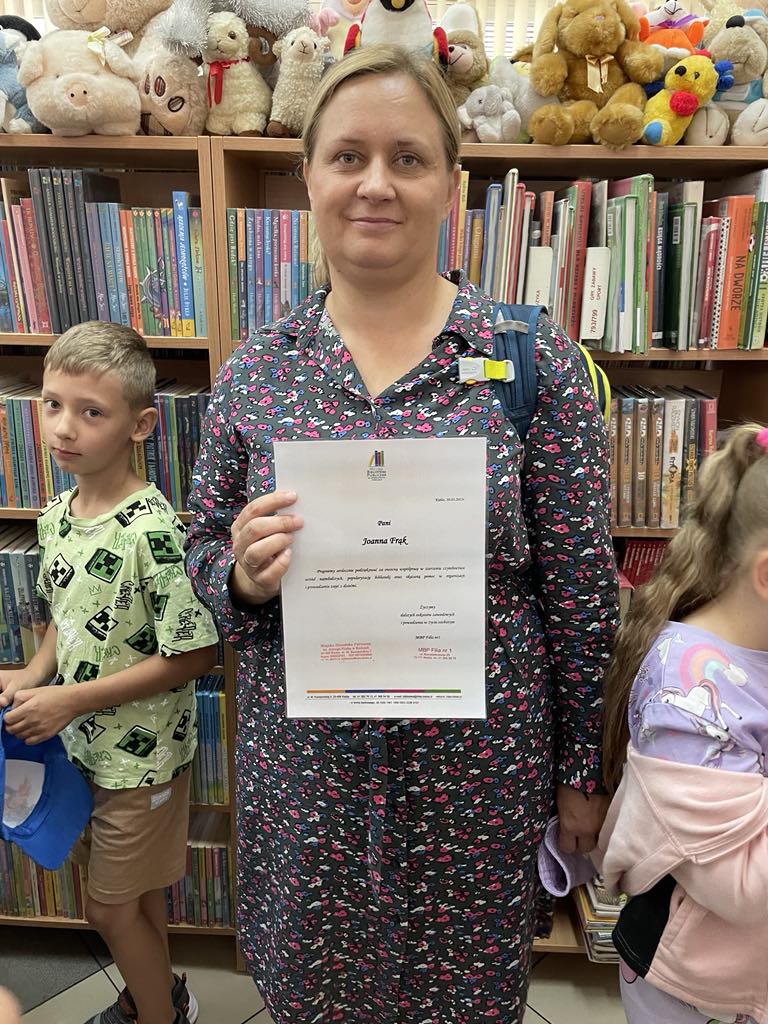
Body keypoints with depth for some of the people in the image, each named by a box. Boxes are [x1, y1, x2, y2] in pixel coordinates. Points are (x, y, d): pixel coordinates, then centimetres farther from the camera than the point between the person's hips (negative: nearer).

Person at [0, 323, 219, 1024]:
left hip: (140, 754, -7)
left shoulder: (151, 530, -27)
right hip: (82, 743, 7)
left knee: (111, 908, 13)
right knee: (133, 892, 25)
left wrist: (73, 700, -20)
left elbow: (193, 654, -23)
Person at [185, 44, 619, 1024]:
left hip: (479, 773, -1)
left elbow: (579, 589, -5)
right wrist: (244, 574, -17)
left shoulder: (536, 361, -9)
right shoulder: (254, 369, -3)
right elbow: (203, 552, 6)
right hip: (304, 768, 2)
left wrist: (580, 774, 1)